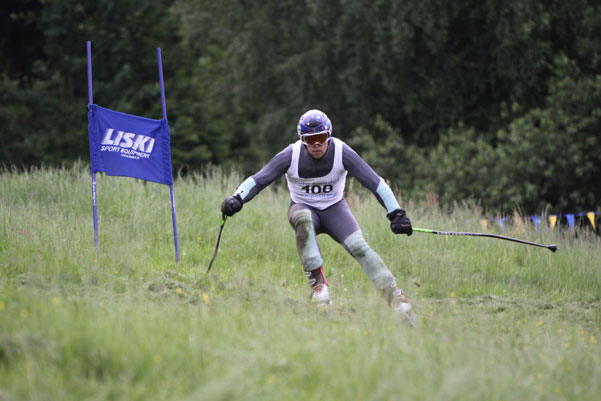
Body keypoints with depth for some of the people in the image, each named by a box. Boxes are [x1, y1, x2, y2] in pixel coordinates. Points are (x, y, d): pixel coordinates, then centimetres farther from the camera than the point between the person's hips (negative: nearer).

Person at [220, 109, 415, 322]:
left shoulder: (342, 153, -19)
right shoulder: (291, 155, -19)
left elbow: (375, 183, -18)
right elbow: (258, 180, -19)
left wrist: (396, 213, -23)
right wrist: (237, 199, -36)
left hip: (334, 209, 0)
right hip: (303, 207, 0)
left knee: (358, 246, -24)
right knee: (303, 219, -37)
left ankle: (394, 296, -23)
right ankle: (317, 282, -35)